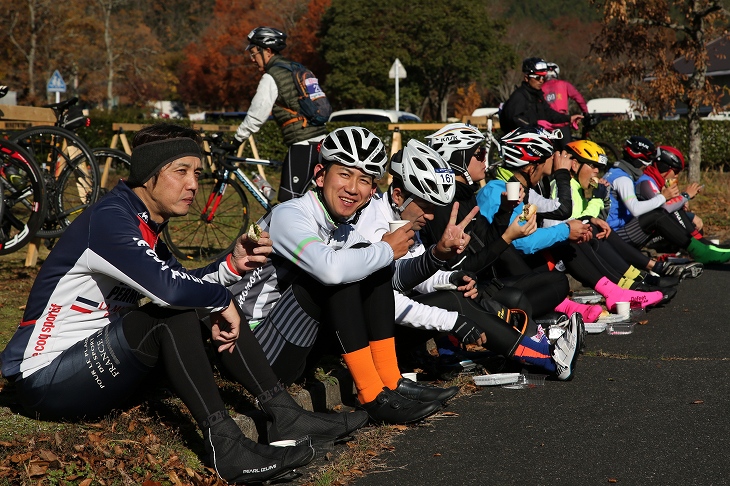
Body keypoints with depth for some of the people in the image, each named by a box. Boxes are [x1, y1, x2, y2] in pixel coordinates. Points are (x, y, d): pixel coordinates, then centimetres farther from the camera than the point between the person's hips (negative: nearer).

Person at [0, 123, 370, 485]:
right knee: (174, 313, -29)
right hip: (46, 379, -10)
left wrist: (233, 265, -6)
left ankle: (285, 414, -2)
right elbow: (167, 287, -34)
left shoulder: (142, 223, 9)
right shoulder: (108, 220, -21)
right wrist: (221, 302, -17)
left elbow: (186, 283, 11)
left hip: (98, 364, 10)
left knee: (201, 308, 3)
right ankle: (224, 444, -30)